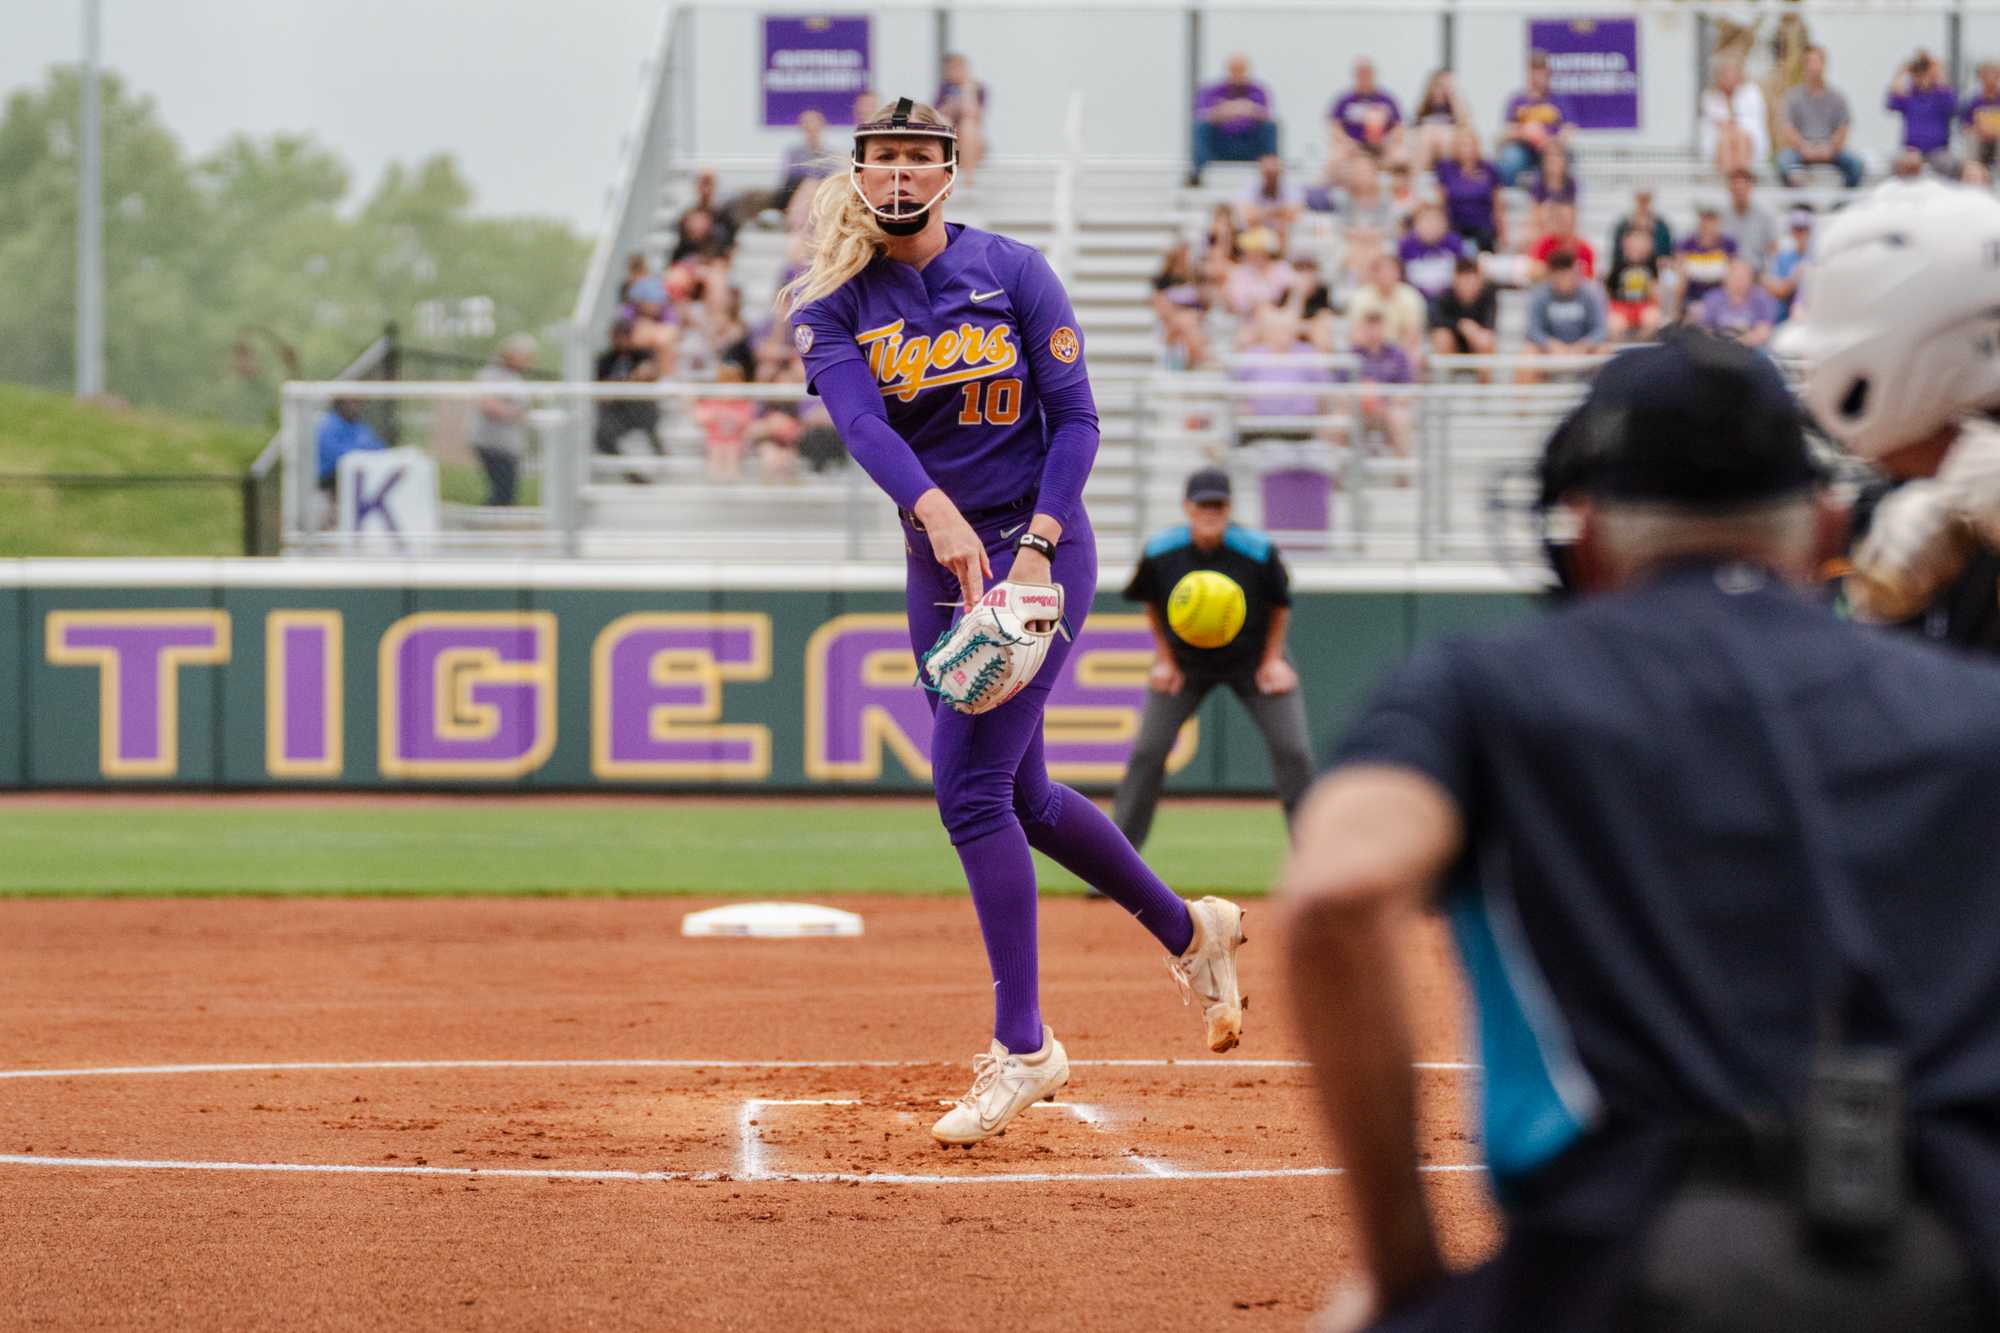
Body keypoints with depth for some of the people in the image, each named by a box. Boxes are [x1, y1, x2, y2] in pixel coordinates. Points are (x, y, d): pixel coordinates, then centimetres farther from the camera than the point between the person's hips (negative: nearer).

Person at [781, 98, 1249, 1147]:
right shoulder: (833, 304, -1)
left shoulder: (1013, 273, -6)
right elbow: (860, 419, -19)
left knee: (969, 786, -16)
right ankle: (1189, 932, 36)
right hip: (938, 563, 5)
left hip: (1040, 547, -5)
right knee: (1019, 798, 13)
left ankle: (1022, 1045, -10)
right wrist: (935, 510, -39)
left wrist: (1035, 547, -20)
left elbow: (1076, 419, -6)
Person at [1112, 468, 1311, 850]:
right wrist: (1164, 659, -3)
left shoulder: (1258, 552, -24)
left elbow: (1280, 603, -5)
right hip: (1184, 661, 1)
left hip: (1251, 659, -1)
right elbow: (1151, 604, 1)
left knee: (1293, 750, -9)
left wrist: (1272, 659, -8)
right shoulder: (1160, 553, -20)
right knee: (1147, 751, -7)